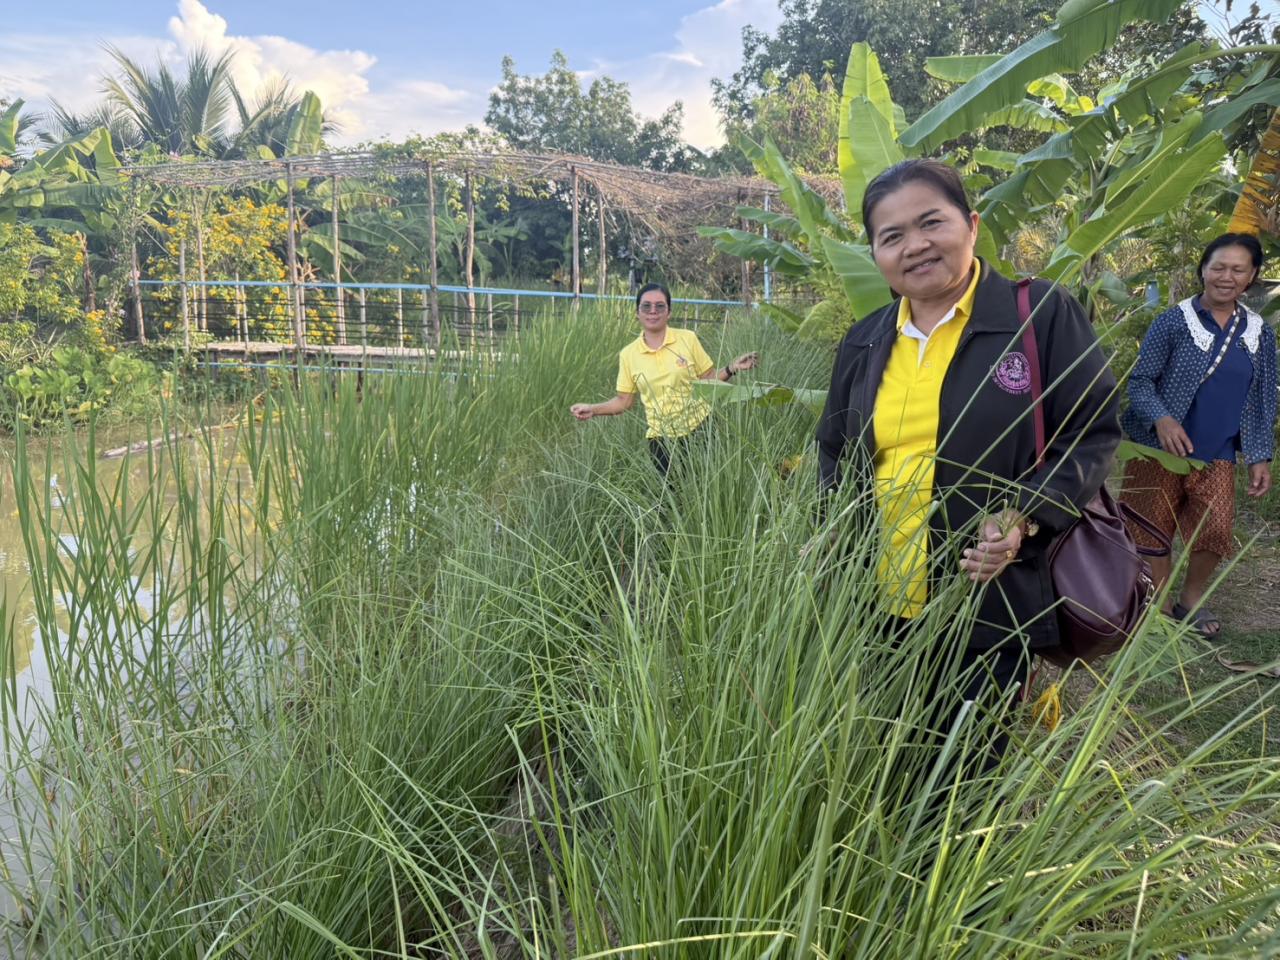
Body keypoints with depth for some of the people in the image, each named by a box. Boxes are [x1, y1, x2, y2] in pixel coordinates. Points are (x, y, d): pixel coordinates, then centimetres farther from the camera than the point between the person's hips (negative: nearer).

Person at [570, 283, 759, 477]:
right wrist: (592, 409, -8)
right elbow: (624, 401, 6)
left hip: (699, 427, -1)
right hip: (662, 437, 1)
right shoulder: (628, 354, 1)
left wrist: (731, 368, -13)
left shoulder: (688, 339, -2)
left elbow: (709, 379, 4)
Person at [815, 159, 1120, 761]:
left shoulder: (1043, 313, -6)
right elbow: (833, 456, 17)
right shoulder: (863, 344, 8)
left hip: (993, 608, -4)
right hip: (880, 609, 4)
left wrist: (1024, 518, -21)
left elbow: (1094, 432, -6)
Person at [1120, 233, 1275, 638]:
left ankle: (1192, 597, 24)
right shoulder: (1173, 321, -7)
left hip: (1218, 457, 3)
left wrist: (1261, 457, 7)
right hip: (1160, 449, -3)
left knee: (1215, 530, -3)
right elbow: (1139, 380, -8)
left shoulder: (1259, 333, 5)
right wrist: (1161, 418, -25)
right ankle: (1161, 604, 24)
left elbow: (1263, 402, 11)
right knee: (1155, 529, 5)